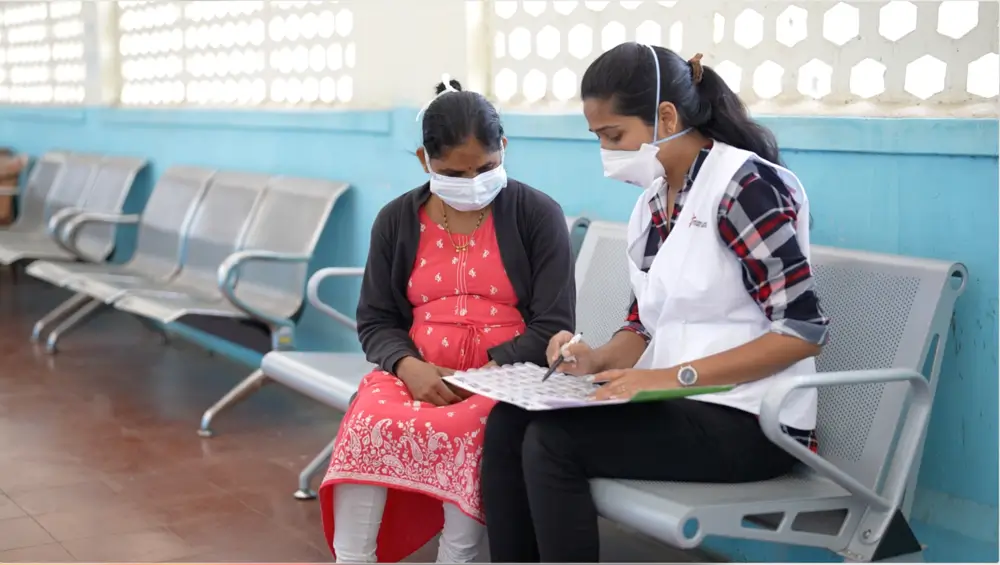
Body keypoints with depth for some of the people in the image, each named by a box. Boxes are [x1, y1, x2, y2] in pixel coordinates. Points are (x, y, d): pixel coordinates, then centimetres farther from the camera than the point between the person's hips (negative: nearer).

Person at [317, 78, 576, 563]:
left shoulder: (538, 214, 0)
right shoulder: (396, 220, 10)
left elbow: (553, 326, -4)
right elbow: (375, 320, 10)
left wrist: (488, 372, -18)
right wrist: (407, 366, -13)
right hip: (417, 373, 3)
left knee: (461, 430, -35)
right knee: (368, 424, -30)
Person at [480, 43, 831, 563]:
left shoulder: (745, 185, -14)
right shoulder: (650, 204, 12)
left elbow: (803, 330, -18)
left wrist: (677, 375, -22)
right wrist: (598, 360, -6)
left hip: (748, 421, -8)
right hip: (672, 405, 8)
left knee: (551, 442, -23)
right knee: (508, 422, -10)